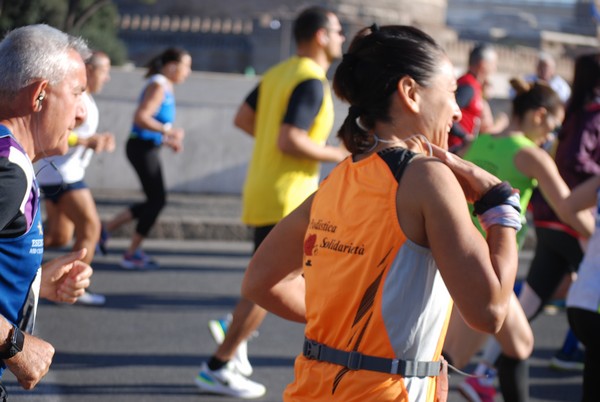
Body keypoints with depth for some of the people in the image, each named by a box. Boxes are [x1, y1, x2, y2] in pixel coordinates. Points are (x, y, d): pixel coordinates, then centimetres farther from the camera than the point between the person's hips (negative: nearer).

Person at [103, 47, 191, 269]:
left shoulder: (166, 87, 16)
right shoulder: (158, 86, -14)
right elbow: (140, 118, -24)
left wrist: (168, 141, 13)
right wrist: (168, 131, -21)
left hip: (148, 148, 10)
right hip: (142, 148, -10)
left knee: (154, 201, 14)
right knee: (157, 200, -4)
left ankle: (104, 230, 19)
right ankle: (131, 254, 5)